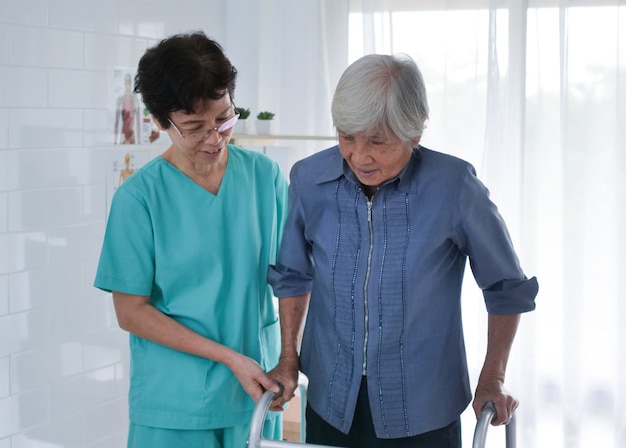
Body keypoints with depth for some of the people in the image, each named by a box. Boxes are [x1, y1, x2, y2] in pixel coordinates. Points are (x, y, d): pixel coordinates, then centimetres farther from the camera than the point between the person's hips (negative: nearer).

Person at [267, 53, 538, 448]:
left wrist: (493, 380, -3)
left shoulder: (453, 186, -17)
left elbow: (506, 287, -3)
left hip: (424, 413, -2)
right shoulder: (309, 180, -9)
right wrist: (289, 359, 7)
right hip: (331, 405, 3)